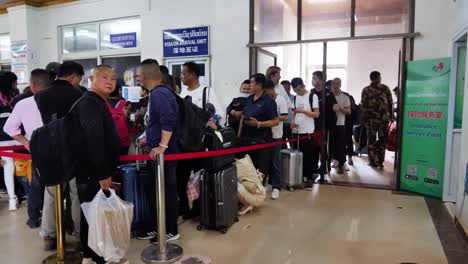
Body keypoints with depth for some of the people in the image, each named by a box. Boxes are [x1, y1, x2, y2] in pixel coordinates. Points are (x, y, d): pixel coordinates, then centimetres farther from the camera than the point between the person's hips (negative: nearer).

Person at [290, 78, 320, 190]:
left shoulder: (313, 96, -5)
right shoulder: (295, 98, 12)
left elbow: (317, 114, -9)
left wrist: (303, 111, -21)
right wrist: (292, 121, -1)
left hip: (308, 131, -5)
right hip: (296, 131, 5)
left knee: (308, 156, -2)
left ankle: (309, 179, 7)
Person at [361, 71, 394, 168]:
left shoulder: (365, 90, 1)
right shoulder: (385, 88, 1)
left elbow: (363, 106, 0)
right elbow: (390, 103, 1)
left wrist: (364, 119, 7)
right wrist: (391, 116, 9)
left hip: (371, 118, 0)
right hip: (384, 118, 0)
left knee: (371, 140, 8)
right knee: (383, 140, 11)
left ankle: (373, 162, 9)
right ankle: (380, 161, 8)